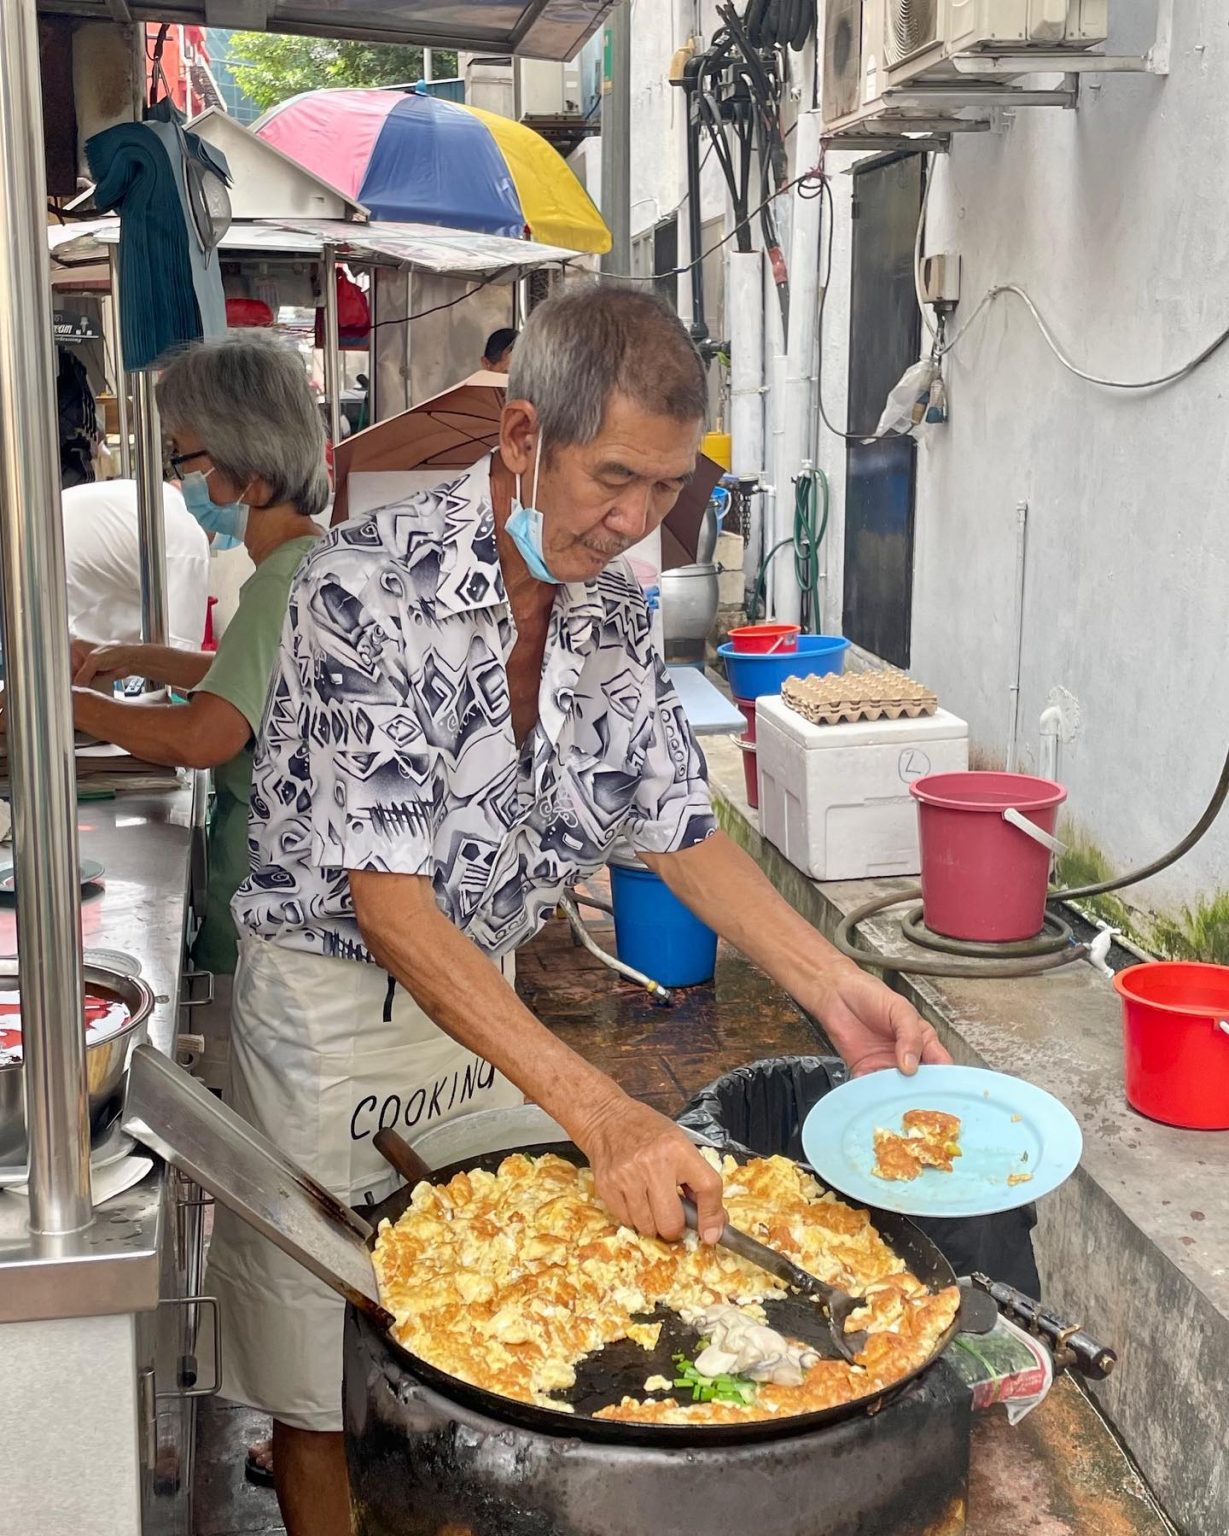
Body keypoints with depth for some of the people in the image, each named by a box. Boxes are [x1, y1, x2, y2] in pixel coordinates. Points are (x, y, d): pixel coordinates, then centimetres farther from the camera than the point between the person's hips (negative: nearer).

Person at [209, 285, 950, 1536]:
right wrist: (598, 1109, -38)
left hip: (484, 995, 6)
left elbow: (679, 826, 4)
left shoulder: (612, 610, -4)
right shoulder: (367, 589, -26)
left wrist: (835, 987, -9)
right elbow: (390, 903, -31)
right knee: (319, 1387, 9)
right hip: (334, 1002, -6)